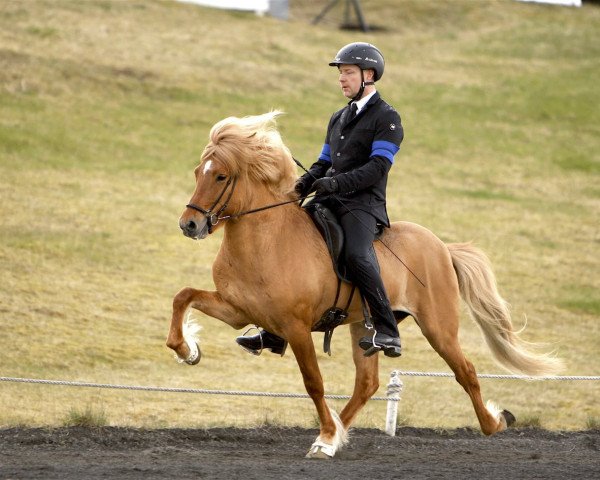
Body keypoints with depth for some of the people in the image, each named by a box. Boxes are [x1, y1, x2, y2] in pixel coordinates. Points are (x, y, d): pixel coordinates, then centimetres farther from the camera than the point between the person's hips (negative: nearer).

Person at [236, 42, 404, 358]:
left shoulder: (386, 118, -2)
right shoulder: (338, 119, 23)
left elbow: (378, 167, -14)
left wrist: (336, 182, -24)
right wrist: (308, 181, 2)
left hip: (363, 204, -8)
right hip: (329, 202, 8)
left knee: (356, 254, -33)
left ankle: (387, 333, -33)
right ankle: (276, 333, 11)